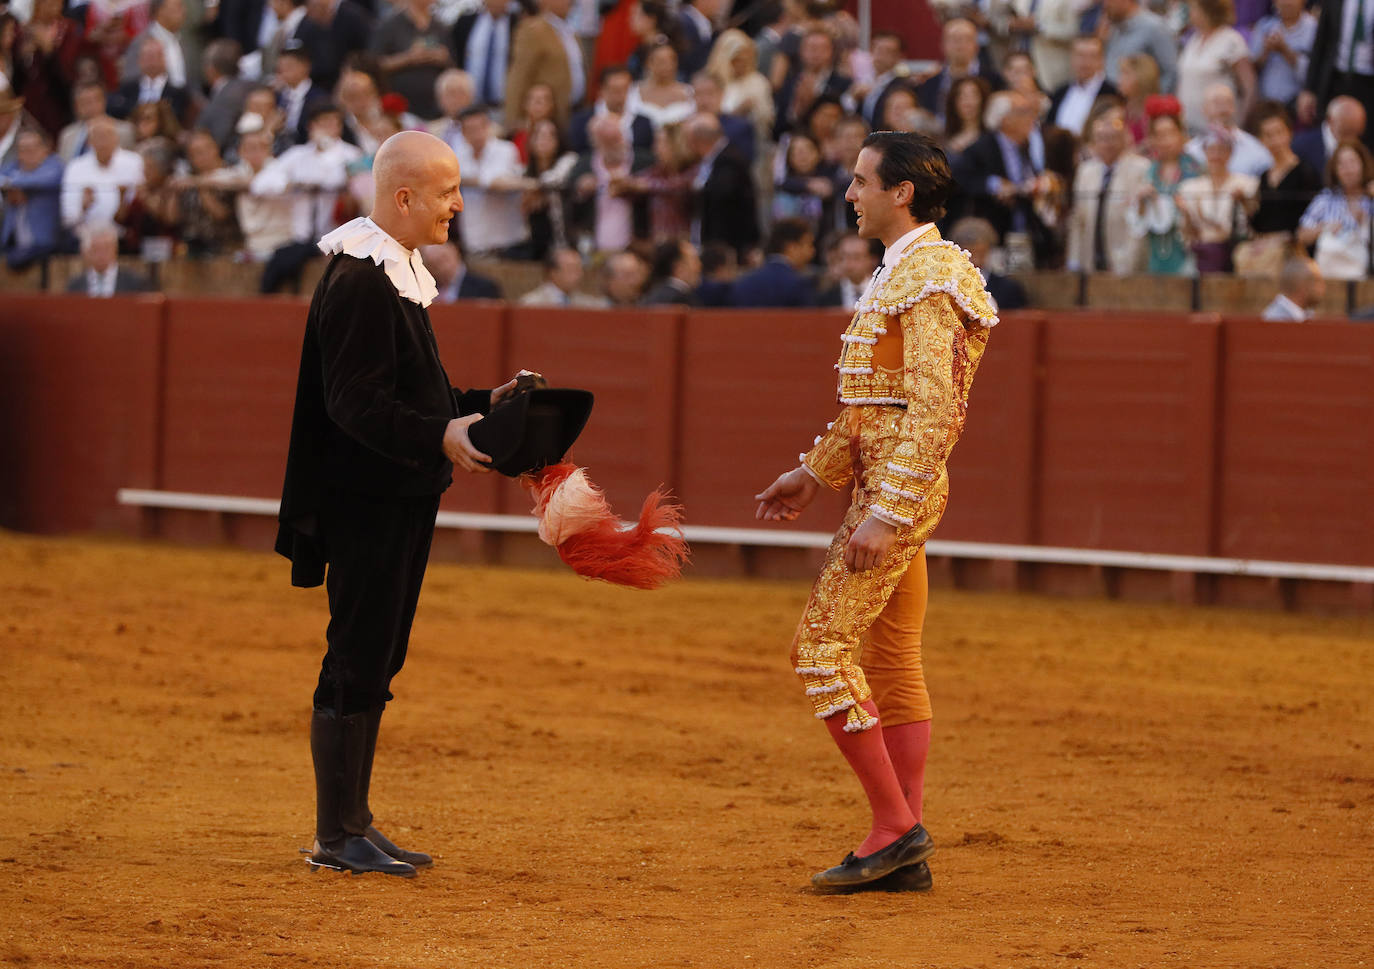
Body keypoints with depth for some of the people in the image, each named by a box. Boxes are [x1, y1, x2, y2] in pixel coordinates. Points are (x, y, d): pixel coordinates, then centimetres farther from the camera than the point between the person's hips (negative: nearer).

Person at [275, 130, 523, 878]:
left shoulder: (397, 275, 17)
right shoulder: (359, 281, -16)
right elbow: (355, 403, -23)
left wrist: (480, 405, 14)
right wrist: (440, 437, -32)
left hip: (400, 502, 10)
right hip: (365, 504, -10)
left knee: (374, 665, 13)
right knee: (357, 663, -7)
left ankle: (353, 824, 19)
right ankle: (337, 836, -2)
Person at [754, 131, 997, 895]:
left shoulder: (928, 279, -16)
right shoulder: (901, 273, 17)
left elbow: (931, 411, -23)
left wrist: (883, 514, -27)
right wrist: (815, 473, 28)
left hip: (899, 485, -10)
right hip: (887, 482, 10)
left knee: (823, 645, -12)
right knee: (892, 657, 10)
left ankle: (895, 825, -11)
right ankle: (906, 853, 12)